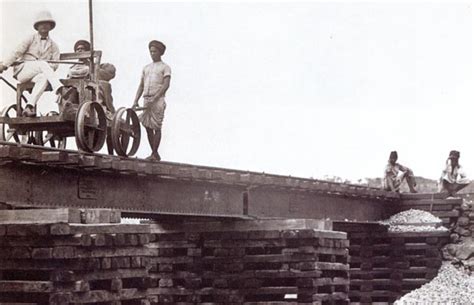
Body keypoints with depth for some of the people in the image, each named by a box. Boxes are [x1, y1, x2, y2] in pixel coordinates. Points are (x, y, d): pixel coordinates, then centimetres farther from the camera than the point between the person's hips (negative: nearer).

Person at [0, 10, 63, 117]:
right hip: (22, 70, -2)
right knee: (43, 64, -32)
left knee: (44, 78, -36)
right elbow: (17, 52, -1)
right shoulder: (31, 39, 11)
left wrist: (47, 70, -16)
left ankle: (29, 107, -48)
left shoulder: (53, 46, 18)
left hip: (36, 75, 2)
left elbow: (55, 64, 6)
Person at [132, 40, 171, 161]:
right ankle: (155, 154, 9)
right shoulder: (146, 68, 21)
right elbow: (141, 86, 20)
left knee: (156, 127, -9)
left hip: (157, 100, -6)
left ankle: (154, 153, -9)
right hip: (146, 100, 6)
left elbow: (166, 85, -8)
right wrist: (135, 101, 7)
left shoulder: (165, 67, 4)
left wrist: (154, 99, -17)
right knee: (148, 127, 4)